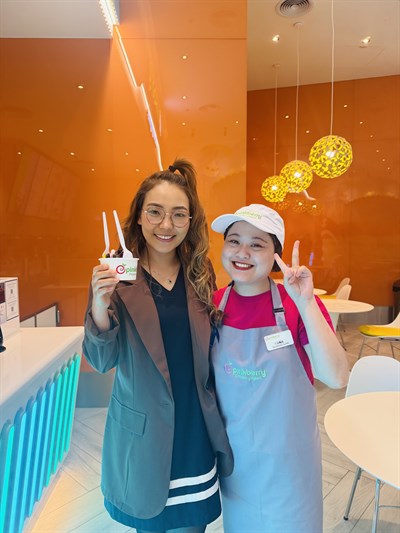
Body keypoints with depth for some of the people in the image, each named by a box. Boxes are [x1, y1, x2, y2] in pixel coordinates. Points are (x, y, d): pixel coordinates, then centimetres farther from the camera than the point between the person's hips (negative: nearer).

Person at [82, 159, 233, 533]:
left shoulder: (200, 274, -2)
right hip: (143, 430, -2)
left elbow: (209, 349, 7)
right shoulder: (118, 275, -12)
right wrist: (100, 306, -31)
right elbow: (101, 361, -14)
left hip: (195, 430, 3)